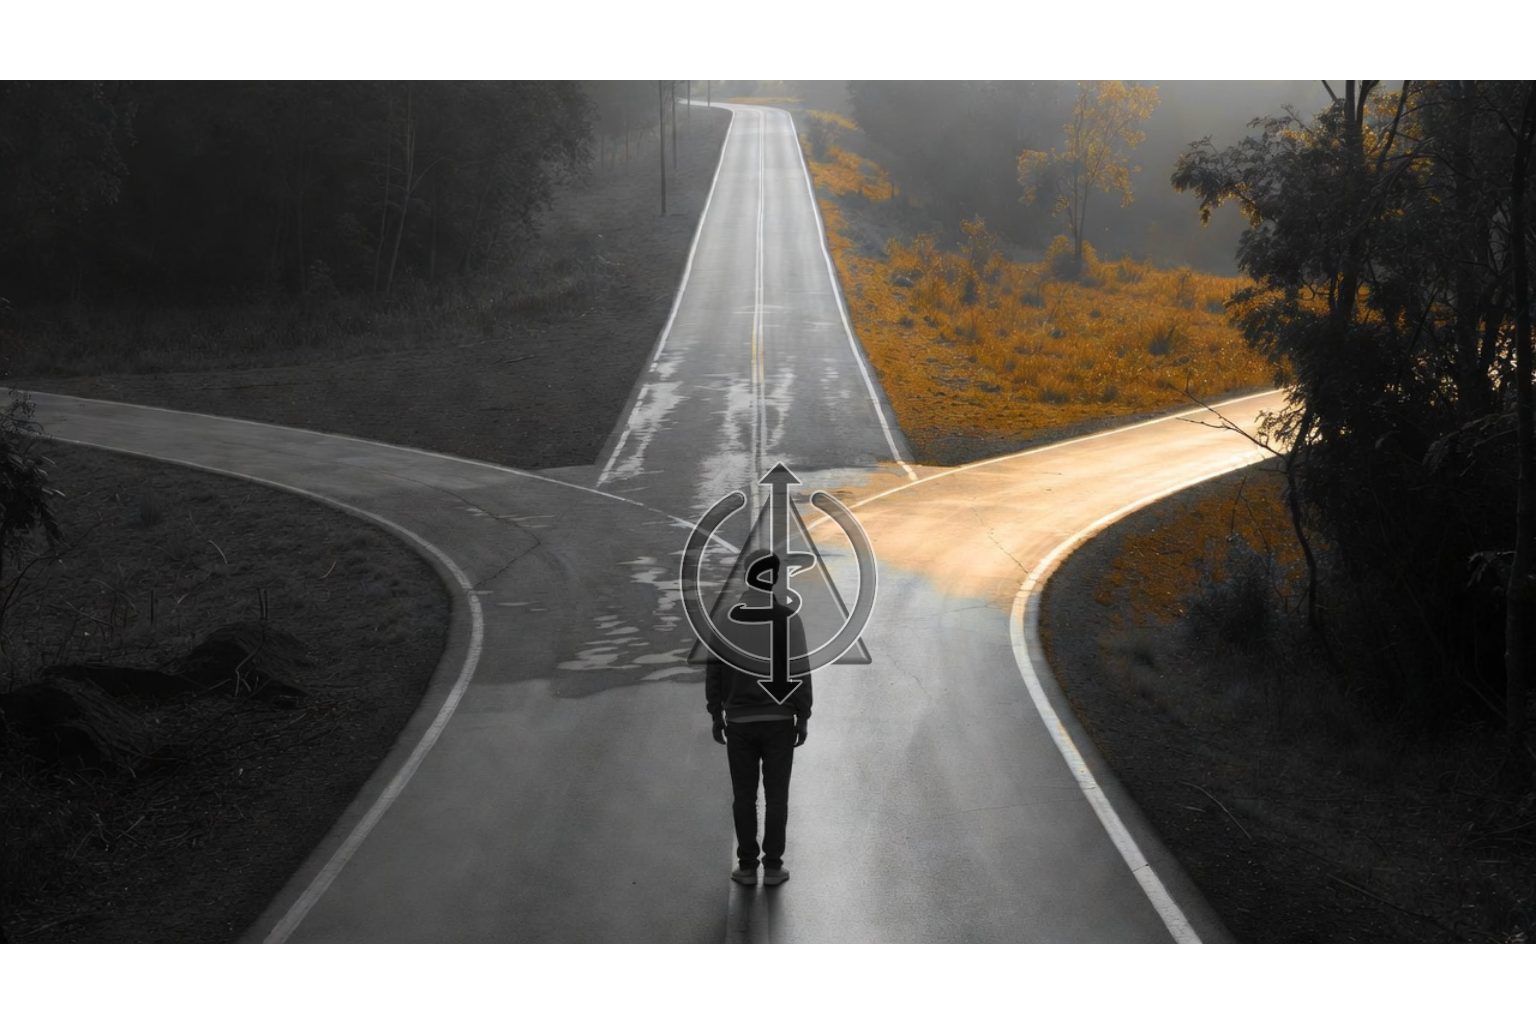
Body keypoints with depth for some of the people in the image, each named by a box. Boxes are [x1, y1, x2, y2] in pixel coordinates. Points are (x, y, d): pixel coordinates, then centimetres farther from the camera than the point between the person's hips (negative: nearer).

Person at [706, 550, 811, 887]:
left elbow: (713, 669, -1)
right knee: (776, 796, 8)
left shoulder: (727, 618, -4)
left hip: (739, 721, 1)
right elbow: (799, 672, -11)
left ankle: (747, 867, 11)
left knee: (744, 797, 9)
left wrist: (716, 715, 9)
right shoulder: (788, 617, -10)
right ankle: (773, 866, 9)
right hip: (778, 720, -1)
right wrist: (803, 719, -2)